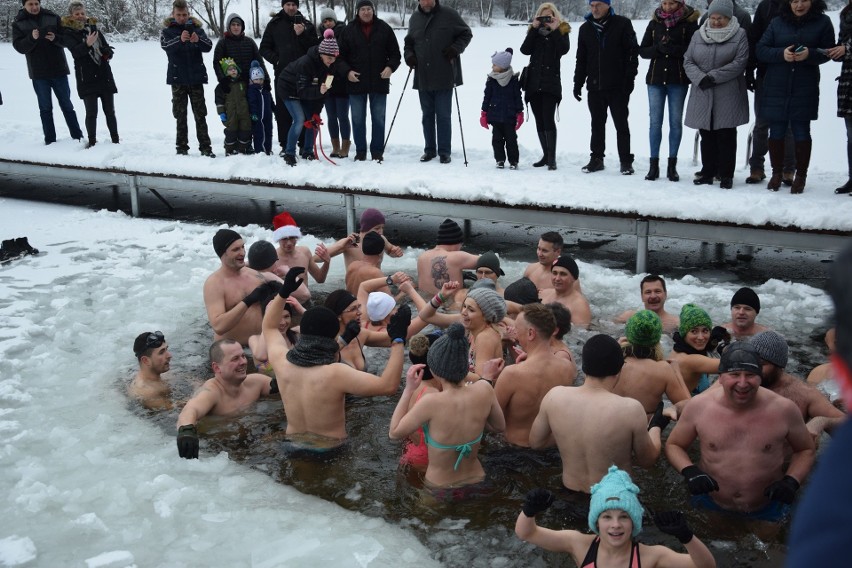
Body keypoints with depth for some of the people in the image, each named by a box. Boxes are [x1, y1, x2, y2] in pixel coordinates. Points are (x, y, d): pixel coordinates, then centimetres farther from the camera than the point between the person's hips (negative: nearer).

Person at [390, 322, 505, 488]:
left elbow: (394, 433, -16)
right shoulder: (484, 390, -20)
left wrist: (408, 390, -13)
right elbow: (500, 426, -1)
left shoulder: (432, 403, -31)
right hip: (476, 480, 3)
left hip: (439, 487, -3)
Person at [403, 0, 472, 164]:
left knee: (443, 115, 0)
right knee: (427, 115, 11)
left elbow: (466, 34, 4)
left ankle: (445, 151, 7)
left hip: (444, 77, -4)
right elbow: (408, 42, 22)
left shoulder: (449, 15, -4)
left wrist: (455, 48, -12)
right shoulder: (414, 18, 8)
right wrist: (408, 55, 2)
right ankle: (429, 149, 21)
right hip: (423, 77, 4)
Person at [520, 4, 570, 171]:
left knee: (548, 119, -14)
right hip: (533, 81, 4)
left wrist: (554, 30, -12)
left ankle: (552, 158, -13)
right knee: (539, 120, 8)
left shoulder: (562, 30, 6)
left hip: (551, 82, -4)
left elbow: (564, 49, -13)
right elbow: (525, 50, -3)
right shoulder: (533, 30, 14)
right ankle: (546, 155, 17)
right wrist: (534, 28, -7)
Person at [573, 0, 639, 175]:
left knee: (621, 124, 1)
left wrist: (629, 79, -11)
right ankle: (597, 159, 18)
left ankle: (626, 161, 7)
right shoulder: (585, 29, 10)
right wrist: (578, 84, 9)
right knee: (597, 124, 9)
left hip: (618, 86, -4)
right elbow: (581, 60, 14)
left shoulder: (622, 24, -2)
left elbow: (633, 52, -4)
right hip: (594, 86, 4)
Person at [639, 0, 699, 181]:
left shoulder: (689, 22, -1)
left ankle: (672, 165, 9)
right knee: (655, 121, 2)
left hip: (678, 79, -2)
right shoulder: (654, 23, 8)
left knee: (676, 121, 3)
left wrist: (672, 48, -21)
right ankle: (654, 165, 7)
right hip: (656, 78, 2)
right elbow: (643, 51, 6)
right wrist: (658, 48, -12)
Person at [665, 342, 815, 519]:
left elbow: (805, 450, 6)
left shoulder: (784, 409, -10)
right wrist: (689, 471, -16)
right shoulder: (699, 406, -10)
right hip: (709, 507, 0)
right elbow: (673, 445, 3)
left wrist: (791, 481, -11)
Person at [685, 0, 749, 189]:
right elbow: (688, 61, 5)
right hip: (702, 95, 3)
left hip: (728, 97, -3)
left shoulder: (739, 35, 0)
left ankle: (726, 175, 8)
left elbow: (740, 62, -9)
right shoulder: (698, 35, 10)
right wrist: (701, 78, -13)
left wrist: (713, 77, -15)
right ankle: (708, 173, 18)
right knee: (707, 136, 8)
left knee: (726, 136, 0)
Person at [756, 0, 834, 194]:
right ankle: (776, 173, 21)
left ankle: (801, 176, 14)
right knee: (776, 132, 6)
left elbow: (827, 52, 1)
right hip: (776, 88, 1)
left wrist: (810, 54, -19)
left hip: (804, 89, -1)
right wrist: (781, 54, -17)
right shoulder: (777, 23, 4)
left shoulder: (822, 22, 2)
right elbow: (760, 50, 0)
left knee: (801, 132, 2)